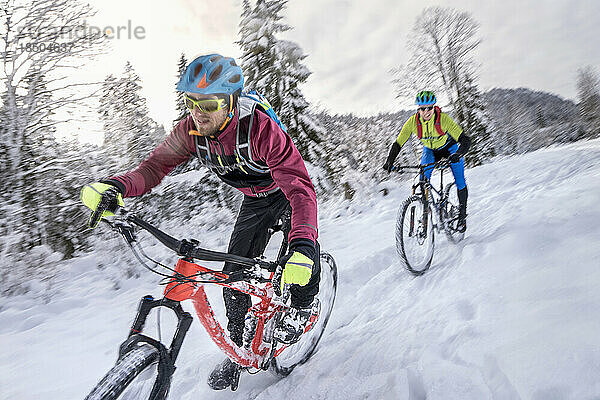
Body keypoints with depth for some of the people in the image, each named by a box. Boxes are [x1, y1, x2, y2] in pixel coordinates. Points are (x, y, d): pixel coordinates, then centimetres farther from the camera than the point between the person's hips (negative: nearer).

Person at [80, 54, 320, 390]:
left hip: (288, 191, -3)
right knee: (234, 277, -2)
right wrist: (114, 187, -39)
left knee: (303, 242, -32)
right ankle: (239, 350, 20)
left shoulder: (261, 128, -39)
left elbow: (301, 189, -46)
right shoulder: (191, 131, -22)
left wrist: (302, 248, -62)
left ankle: (302, 306, -1)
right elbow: (154, 166, -17)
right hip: (255, 201, 4)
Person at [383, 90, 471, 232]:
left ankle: (462, 215, 12)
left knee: (460, 183, -7)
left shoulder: (443, 119, -34)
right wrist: (389, 162, -35)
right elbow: (398, 143, -21)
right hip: (430, 150, 2)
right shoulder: (413, 122, -27)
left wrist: (458, 154, -56)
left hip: (450, 148, -2)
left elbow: (465, 140, -37)